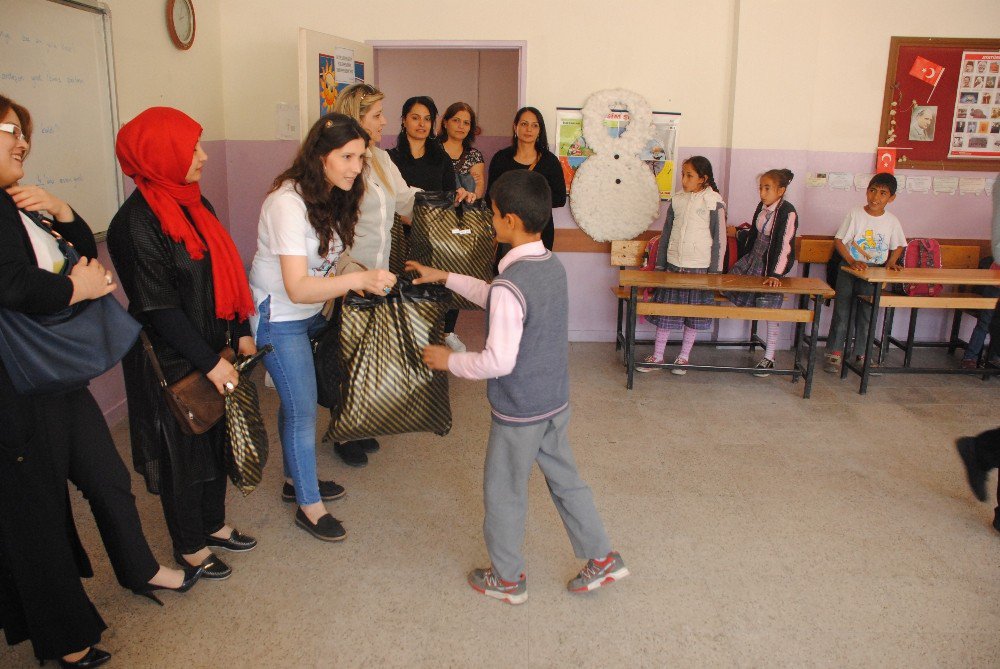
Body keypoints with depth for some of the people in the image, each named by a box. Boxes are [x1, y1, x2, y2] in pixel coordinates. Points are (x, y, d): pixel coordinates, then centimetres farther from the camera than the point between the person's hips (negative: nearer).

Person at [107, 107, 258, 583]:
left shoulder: (194, 203, 5)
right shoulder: (136, 224, -20)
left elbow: (223, 272, 10)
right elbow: (158, 308, -21)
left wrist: (240, 332, 8)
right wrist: (210, 362, -17)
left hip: (212, 350, 8)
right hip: (173, 363, -7)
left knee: (216, 440, 19)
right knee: (184, 451, 9)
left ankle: (213, 524, 39)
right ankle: (189, 547, 29)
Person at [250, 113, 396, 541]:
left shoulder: (333, 196, -1)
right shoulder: (289, 202, -28)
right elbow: (297, 288, -34)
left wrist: (343, 288, -4)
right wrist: (361, 279, -43)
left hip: (311, 311, 8)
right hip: (278, 316, -8)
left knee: (296, 402, 19)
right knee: (302, 410, -2)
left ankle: (295, 480, 37)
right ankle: (308, 506, 14)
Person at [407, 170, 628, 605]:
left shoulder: (510, 284, -27)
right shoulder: (553, 266, 1)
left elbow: (499, 361, -27)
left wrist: (450, 361, -12)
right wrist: (445, 278, 20)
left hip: (519, 413, -8)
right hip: (556, 403, 8)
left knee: (503, 493, 12)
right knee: (565, 479, 23)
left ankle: (507, 578, 30)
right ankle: (602, 558, 34)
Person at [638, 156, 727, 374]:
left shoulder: (714, 202, -8)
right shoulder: (677, 200, 4)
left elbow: (719, 238, -6)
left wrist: (715, 271, -7)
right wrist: (660, 264, 9)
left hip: (699, 267, -3)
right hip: (673, 264, 4)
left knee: (694, 314, 9)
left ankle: (683, 357, 23)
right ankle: (657, 357, 16)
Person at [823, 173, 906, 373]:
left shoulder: (892, 221, 0)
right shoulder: (855, 214, -7)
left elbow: (898, 246, 14)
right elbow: (839, 241, -7)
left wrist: (890, 262, -5)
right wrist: (852, 261, -18)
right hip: (849, 267, -2)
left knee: (867, 312, 6)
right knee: (842, 310, -2)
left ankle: (863, 353, 20)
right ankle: (835, 353, 5)